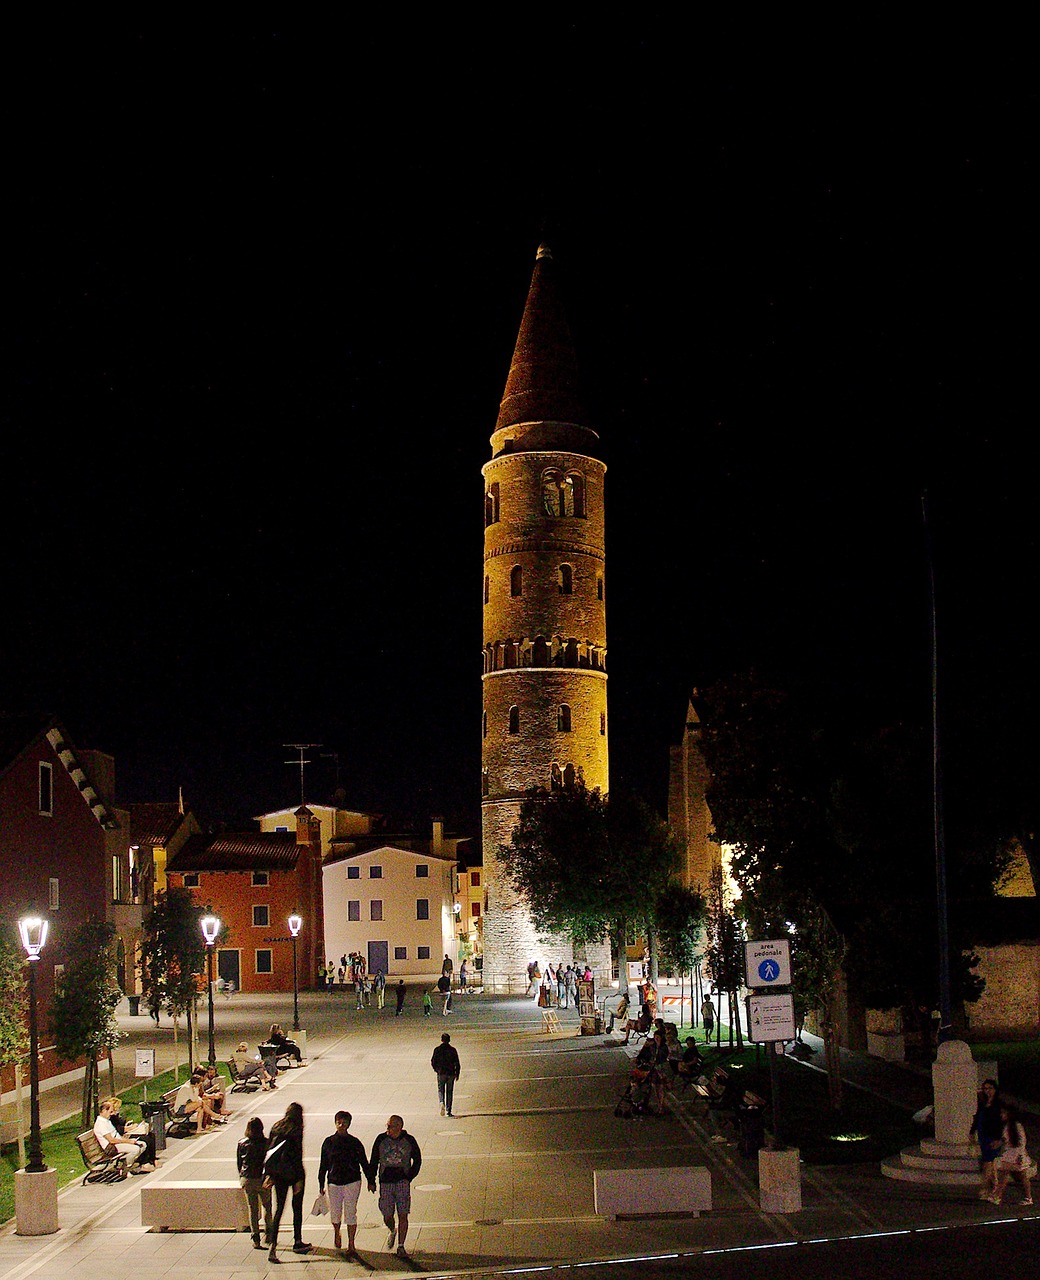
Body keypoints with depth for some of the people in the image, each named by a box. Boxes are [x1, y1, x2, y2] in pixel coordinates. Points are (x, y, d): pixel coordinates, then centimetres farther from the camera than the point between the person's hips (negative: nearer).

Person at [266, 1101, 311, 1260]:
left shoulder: (276, 1127, 6)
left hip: (278, 1173, 5)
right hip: (293, 1172, -5)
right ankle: (297, 1242, 19)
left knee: (279, 1208, 5)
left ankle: (273, 1246, -6)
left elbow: (269, 1151, 7)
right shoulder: (296, 1130, -12)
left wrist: (269, 1175, 11)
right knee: (297, 1207, 12)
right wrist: (299, 1179, -14)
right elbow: (298, 1155, -15)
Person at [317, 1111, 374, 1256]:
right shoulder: (328, 1142, 3)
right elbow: (323, 1164, 9)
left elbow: (364, 1162, 5)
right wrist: (321, 1184, 9)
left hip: (352, 1182, -2)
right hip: (334, 1182, 2)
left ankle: (351, 1246, 6)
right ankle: (337, 1233, 38)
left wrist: (370, 1180, 4)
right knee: (335, 1213, 6)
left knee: (350, 1214, -2)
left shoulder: (354, 1142, -1)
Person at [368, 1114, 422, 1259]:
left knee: (403, 1215, -5)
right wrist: (371, 1181, 5)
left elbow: (417, 1160, 9)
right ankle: (392, 1232, 37)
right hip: (385, 1182, 1)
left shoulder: (409, 1141, -2)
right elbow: (373, 1161, 9)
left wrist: (409, 1178, 0)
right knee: (387, 1216, 4)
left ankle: (401, 1247, 6)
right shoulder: (381, 1139, 0)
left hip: (403, 1182, -1)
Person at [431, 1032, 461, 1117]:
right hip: (451, 1073, 1)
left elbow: (433, 1062, -1)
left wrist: (437, 1070, 16)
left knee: (441, 1090, 9)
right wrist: (457, 1074, 8)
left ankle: (442, 1103, -21)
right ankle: (448, 1111, 7)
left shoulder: (437, 1049, -2)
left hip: (441, 1073, -1)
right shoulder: (453, 1050, -1)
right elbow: (457, 1063, -2)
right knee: (450, 1092, 9)